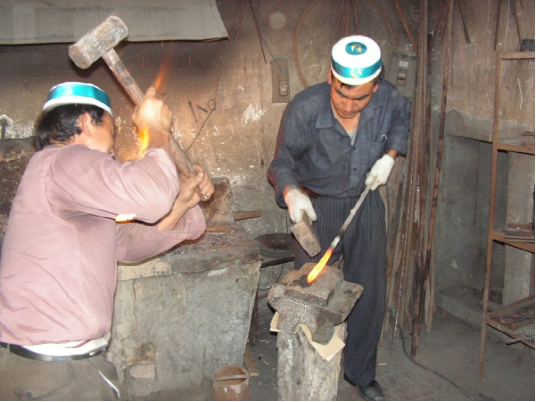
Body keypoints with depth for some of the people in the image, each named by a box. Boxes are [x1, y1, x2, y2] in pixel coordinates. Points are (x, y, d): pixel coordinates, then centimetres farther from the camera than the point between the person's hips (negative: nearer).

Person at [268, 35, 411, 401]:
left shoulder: (388, 98, -17)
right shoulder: (303, 110, -26)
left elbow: (402, 119, 9)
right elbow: (283, 163, -16)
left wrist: (389, 156, -7)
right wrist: (291, 193, -37)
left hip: (366, 203, 3)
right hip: (318, 206, -3)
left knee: (371, 292, 10)